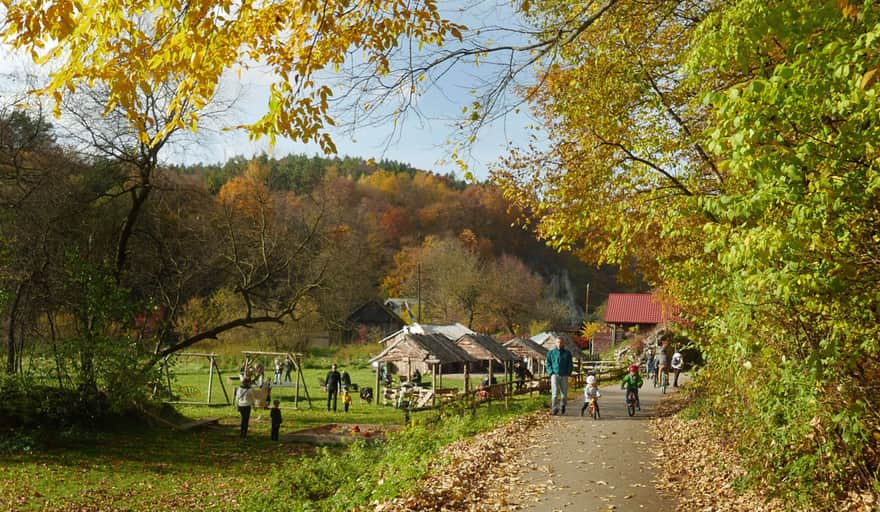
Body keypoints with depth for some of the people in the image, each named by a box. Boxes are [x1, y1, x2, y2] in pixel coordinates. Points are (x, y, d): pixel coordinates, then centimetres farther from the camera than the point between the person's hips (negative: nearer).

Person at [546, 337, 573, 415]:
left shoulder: (567, 353, 8)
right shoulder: (551, 353, 7)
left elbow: (570, 364, 12)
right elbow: (548, 363, 9)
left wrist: (569, 373, -1)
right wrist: (551, 372, -4)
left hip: (564, 375, 1)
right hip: (555, 375, -1)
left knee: (564, 392, 8)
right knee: (555, 393, -11)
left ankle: (562, 405, 31)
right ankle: (554, 409, -10)